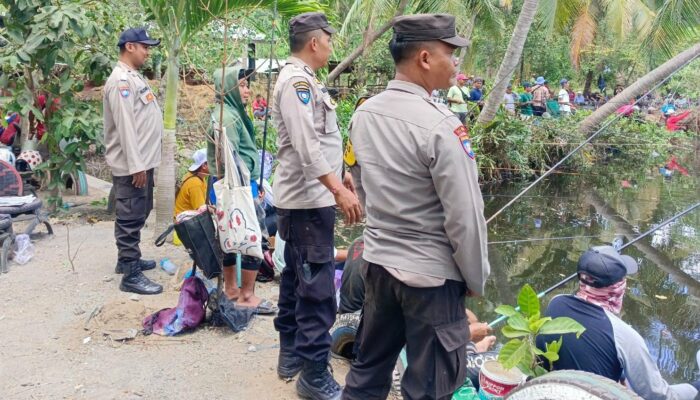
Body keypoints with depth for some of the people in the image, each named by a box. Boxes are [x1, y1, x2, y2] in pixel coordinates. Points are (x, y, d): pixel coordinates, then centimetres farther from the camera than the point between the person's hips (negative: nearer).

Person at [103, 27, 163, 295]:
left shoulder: (134, 77, 16)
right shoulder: (121, 80, -16)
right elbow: (125, 127, -22)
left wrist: (143, 162, 19)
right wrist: (136, 166, -23)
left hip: (142, 160, 10)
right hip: (131, 164, -10)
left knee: (137, 216, 19)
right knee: (130, 218, -5)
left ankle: (128, 259, 32)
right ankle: (131, 275, 1)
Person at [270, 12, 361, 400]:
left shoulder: (302, 79, 16)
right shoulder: (297, 80, -17)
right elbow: (306, 145, -26)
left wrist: (338, 173, 25)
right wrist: (338, 189, -29)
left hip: (303, 197, 11)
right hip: (307, 200, -11)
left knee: (296, 279, 17)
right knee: (317, 288, -7)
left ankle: (291, 354, 29)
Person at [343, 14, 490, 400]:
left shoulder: (363, 114, 2)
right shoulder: (440, 126, -21)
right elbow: (464, 216, -18)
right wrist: (475, 278, -3)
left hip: (378, 261, 7)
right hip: (430, 273, -7)